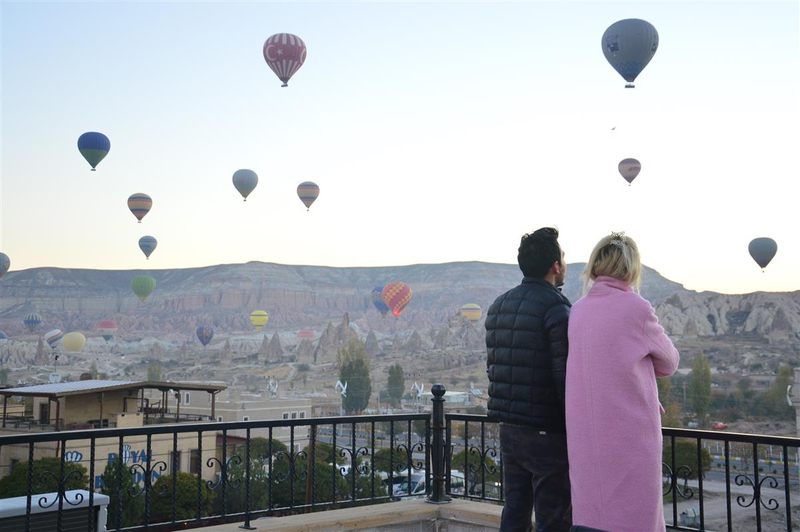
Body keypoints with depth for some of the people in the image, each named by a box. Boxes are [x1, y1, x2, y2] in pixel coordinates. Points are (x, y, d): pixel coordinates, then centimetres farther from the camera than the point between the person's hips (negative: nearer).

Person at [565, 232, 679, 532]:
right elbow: (668, 364, 4)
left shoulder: (578, 311, 6)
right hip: (629, 435, -6)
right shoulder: (637, 308, -11)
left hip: (585, 438, 6)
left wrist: (648, 398, 10)